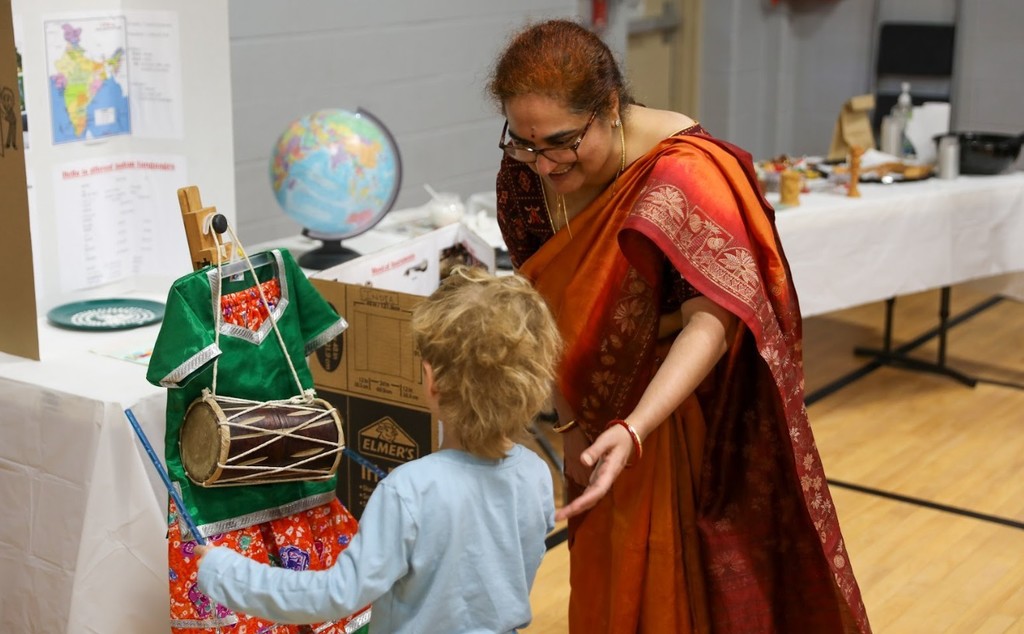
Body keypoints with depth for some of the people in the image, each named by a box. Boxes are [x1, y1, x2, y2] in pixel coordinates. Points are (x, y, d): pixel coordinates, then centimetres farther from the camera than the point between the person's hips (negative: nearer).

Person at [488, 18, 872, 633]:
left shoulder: (682, 174, -27)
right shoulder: (526, 173, -10)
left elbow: (711, 321, -35)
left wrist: (632, 434, -47)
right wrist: (570, 426, 2)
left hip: (693, 418, -5)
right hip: (605, 418, 5)